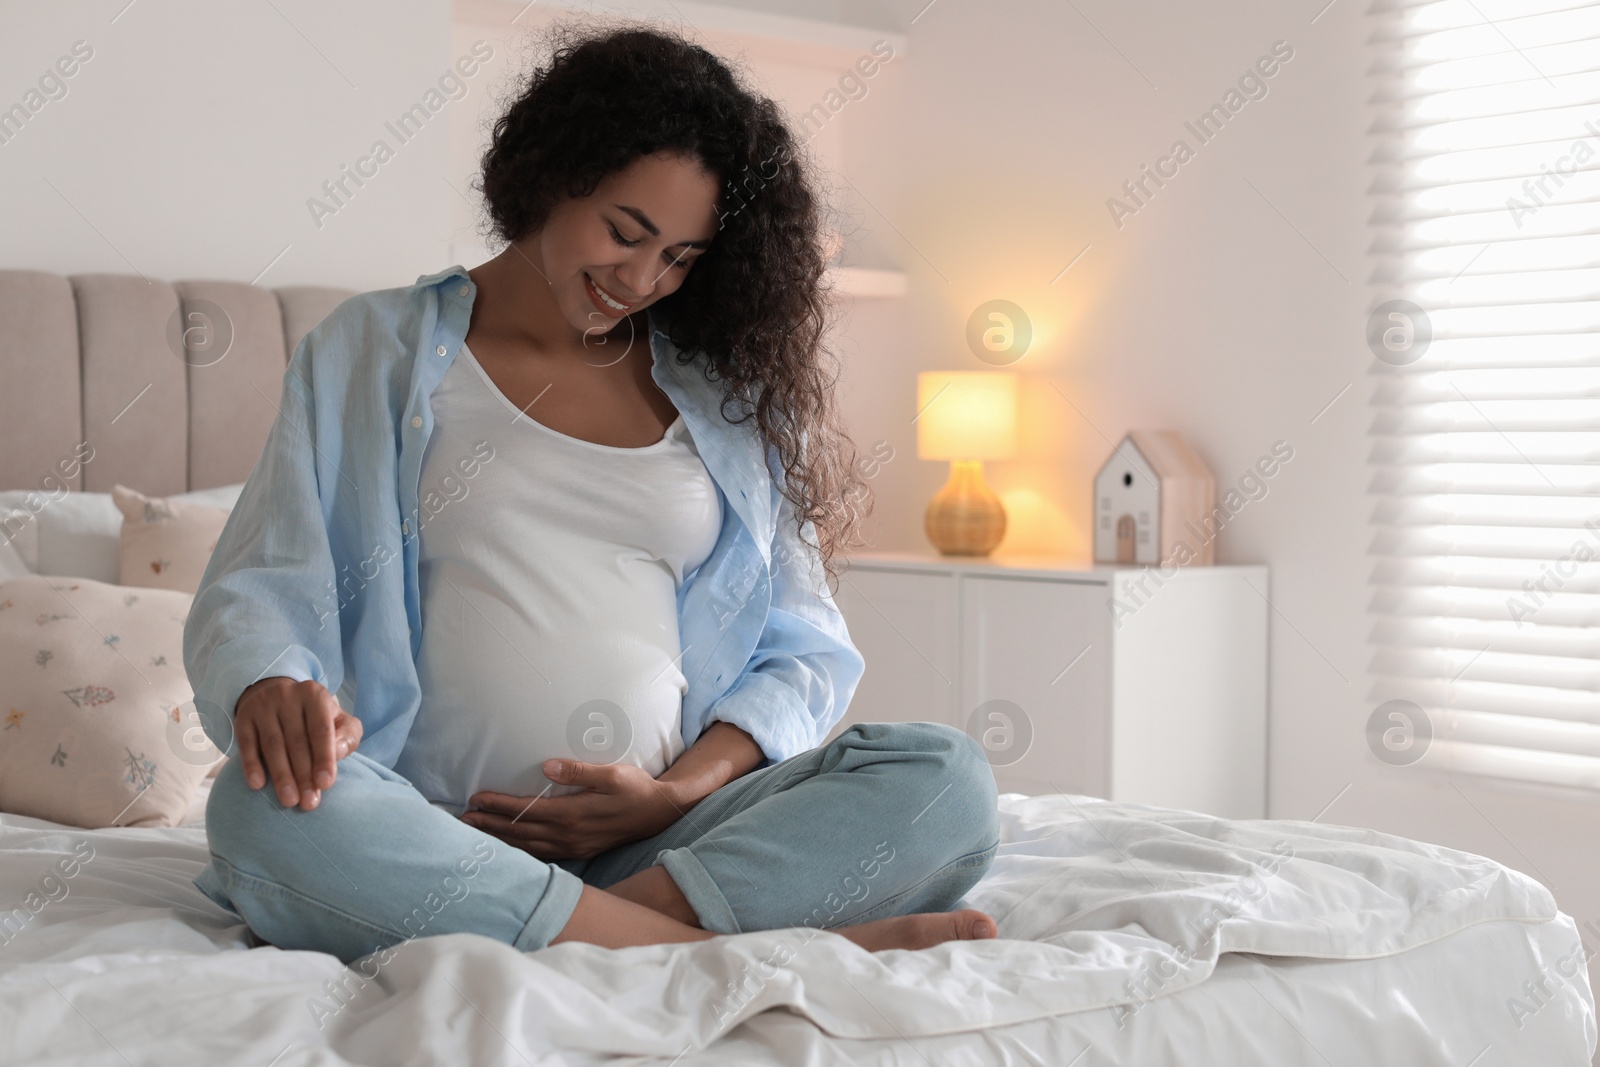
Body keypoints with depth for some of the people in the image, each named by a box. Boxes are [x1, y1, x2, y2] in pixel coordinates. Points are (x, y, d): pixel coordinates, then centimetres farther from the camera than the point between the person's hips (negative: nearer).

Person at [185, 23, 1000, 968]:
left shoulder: (725, 390, 17)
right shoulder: (376, 349, 13)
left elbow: (804, 647, 13)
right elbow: (258, 589, 4)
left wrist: (680, 792, -6)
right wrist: (270, 687, -21)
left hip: (662, 839, 1)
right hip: (434, 836, -1)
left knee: (946, 779, -23)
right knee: (267, 807, -36)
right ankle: (773, 949, -33)